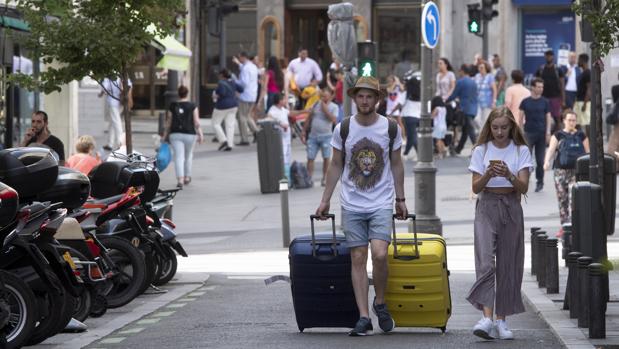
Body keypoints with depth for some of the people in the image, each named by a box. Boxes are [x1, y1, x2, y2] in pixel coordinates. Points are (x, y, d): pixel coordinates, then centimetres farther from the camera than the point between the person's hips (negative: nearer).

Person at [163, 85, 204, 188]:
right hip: (189, 134, 0)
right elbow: (196, 122, -7)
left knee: (179, 157, -5)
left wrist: (165, 135, 13)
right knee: (188, 156, 19)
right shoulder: (192, 106, -2)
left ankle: (180, 179, -18)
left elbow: (168, 122, 5)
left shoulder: (172, 106, 3)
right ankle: (187, 177, 29)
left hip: (175, 134, 0)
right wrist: (200, 134, -3)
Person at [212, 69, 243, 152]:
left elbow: (222, 93, -28)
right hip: (233, 105, 7)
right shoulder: (232, 82, 5)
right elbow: (241, 89, 6)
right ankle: (230, 145, -1)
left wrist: (216, 95, -10)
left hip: (222, 106, -7)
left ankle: (223, 141, -6)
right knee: (230, 125, 5)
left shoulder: (221, 83, -16)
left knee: (216, 124, 7)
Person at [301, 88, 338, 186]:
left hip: (326, 136, -2)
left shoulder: (334, 107, 1)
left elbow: (334, 120, -15)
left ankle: (324, 178, 11)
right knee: (310, 158, -1)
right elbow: (309, 118, 15)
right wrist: (304, 132, 12)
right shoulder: (316, 104, 9)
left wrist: (325, 109, -14)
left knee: (326, 157, -1)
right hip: (313, 135, 2)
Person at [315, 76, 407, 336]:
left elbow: (396, 164, 9)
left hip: (382, 204, -1)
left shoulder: (390, 127, 0)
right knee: (358, 258, -1)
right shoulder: (343, 129, 1)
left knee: (379, 254, -17)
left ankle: (380, 302, 6)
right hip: (352, 205, 1)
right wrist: (325, 200, 8)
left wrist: (400, 200, 11)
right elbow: (336, 165, 9)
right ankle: (364, 317, 1)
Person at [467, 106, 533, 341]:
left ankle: (501, 320, 11)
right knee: (485, 260, -16)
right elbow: (476, 187, 0)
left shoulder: (521, 151, 3)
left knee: (508, 264, 2)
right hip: (486, 207, -1)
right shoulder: (481, 151, 5)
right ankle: (487, 317, -26)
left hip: (511, 208, 1)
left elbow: (523, 187, -5)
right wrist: (488, 174, -20)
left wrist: (508, 175, -24)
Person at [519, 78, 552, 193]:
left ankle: (540, 182, 16)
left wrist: (548, 133, -4)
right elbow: (521, 117, 5)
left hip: (541, 133, 1)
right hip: (529, 132, -1)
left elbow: (548, 118, 6)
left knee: (540, 160, 5)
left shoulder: (545, 102, 5)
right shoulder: (525, 102, 3)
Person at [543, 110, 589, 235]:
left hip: (576, 170, -1)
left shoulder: (581, 135, 8)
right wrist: (547, 161, -24)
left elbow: (587, 153, 10)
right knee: (562, 198, 3)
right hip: (560, 170, 1)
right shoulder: (558, 135, 7)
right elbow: (551, 149, -5)